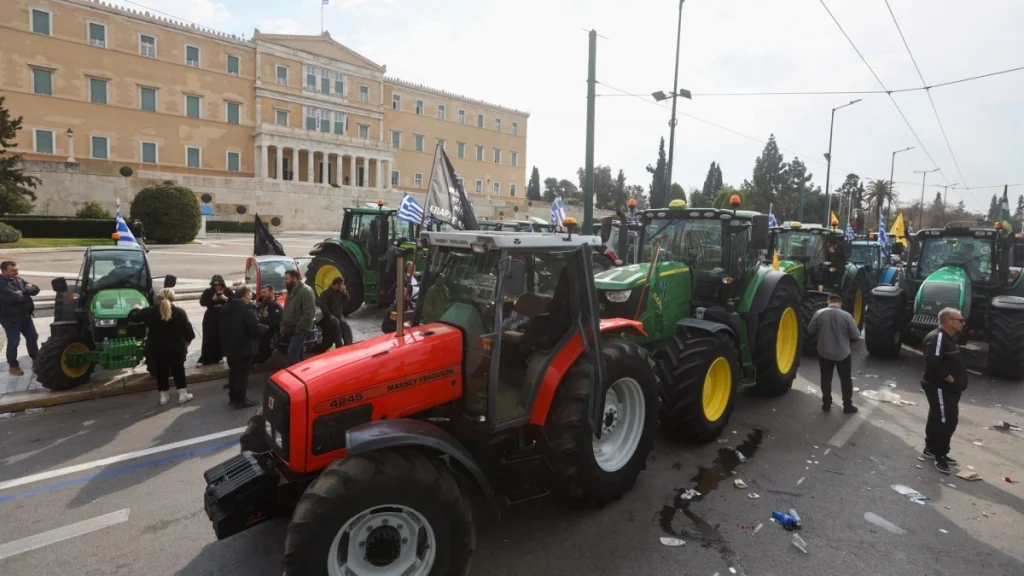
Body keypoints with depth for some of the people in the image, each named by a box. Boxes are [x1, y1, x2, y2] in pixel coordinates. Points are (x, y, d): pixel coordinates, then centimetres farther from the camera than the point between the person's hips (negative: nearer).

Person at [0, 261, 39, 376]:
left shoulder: (19, 280, 7)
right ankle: (13, 366, 15)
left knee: (32, 337, 15)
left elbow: (36, 289, 2)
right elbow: (15, 297, -31)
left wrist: (23, 291, -16)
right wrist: (27, 293, -12)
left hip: (24, 315, 7)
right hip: (10, 318, -7)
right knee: (13, 342, 0)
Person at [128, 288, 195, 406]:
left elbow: (131, 317, 6)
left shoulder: (150, 312, -4)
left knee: (161, 371, 13)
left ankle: (164, 395, 19)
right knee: (178, 370, 11)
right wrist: (187, 341, 8)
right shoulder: (179, 312, -8)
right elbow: (188, 330, -9)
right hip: (175, 347, -1)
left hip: (157, 348, 1)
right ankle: (183, 394, 13)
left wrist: (136, 309, 25)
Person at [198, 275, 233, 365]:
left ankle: (218, 357, 20)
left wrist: (225, 298, -21)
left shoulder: (227, 291, 1)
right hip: (211, 318, -1)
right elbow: (202, 302, -11)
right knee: (209, 339, 0)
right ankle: (205, 359, 6)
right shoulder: (208, 292, 0)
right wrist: (213, 299, -22)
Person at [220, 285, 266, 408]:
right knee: (242, 374, 1)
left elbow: (223, 328, 19)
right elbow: (256, 329, -27)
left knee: (233, 372, 19)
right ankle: (240, 400, 7)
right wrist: (265, 328, -7)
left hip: (230, 346, 9)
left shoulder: (227, 307, 8)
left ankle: (233, 397, 30)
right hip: (244, 348, -8)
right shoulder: (247, 309, -21)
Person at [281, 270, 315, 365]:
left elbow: (309, 312, -22)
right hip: (290, 329, 9)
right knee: (297, 354, 15)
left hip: (300, 330, -9)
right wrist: (283, 325, 14)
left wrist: (299, 327, -20)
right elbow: (286, 310, 24)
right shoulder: (291, 291, 15)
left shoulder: (306, 291, -15)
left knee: (292, 354, -16)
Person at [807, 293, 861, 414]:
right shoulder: (846, 315, -15)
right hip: (843, 353, -1)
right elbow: (856, 336, -8)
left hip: (824, 353, 1)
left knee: (826, 378, 14)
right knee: (846, 379, 14)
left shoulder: (819, 313, -11)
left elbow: (810, 331, -1)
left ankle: (826, 405, 20)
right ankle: (848, 406, 22)